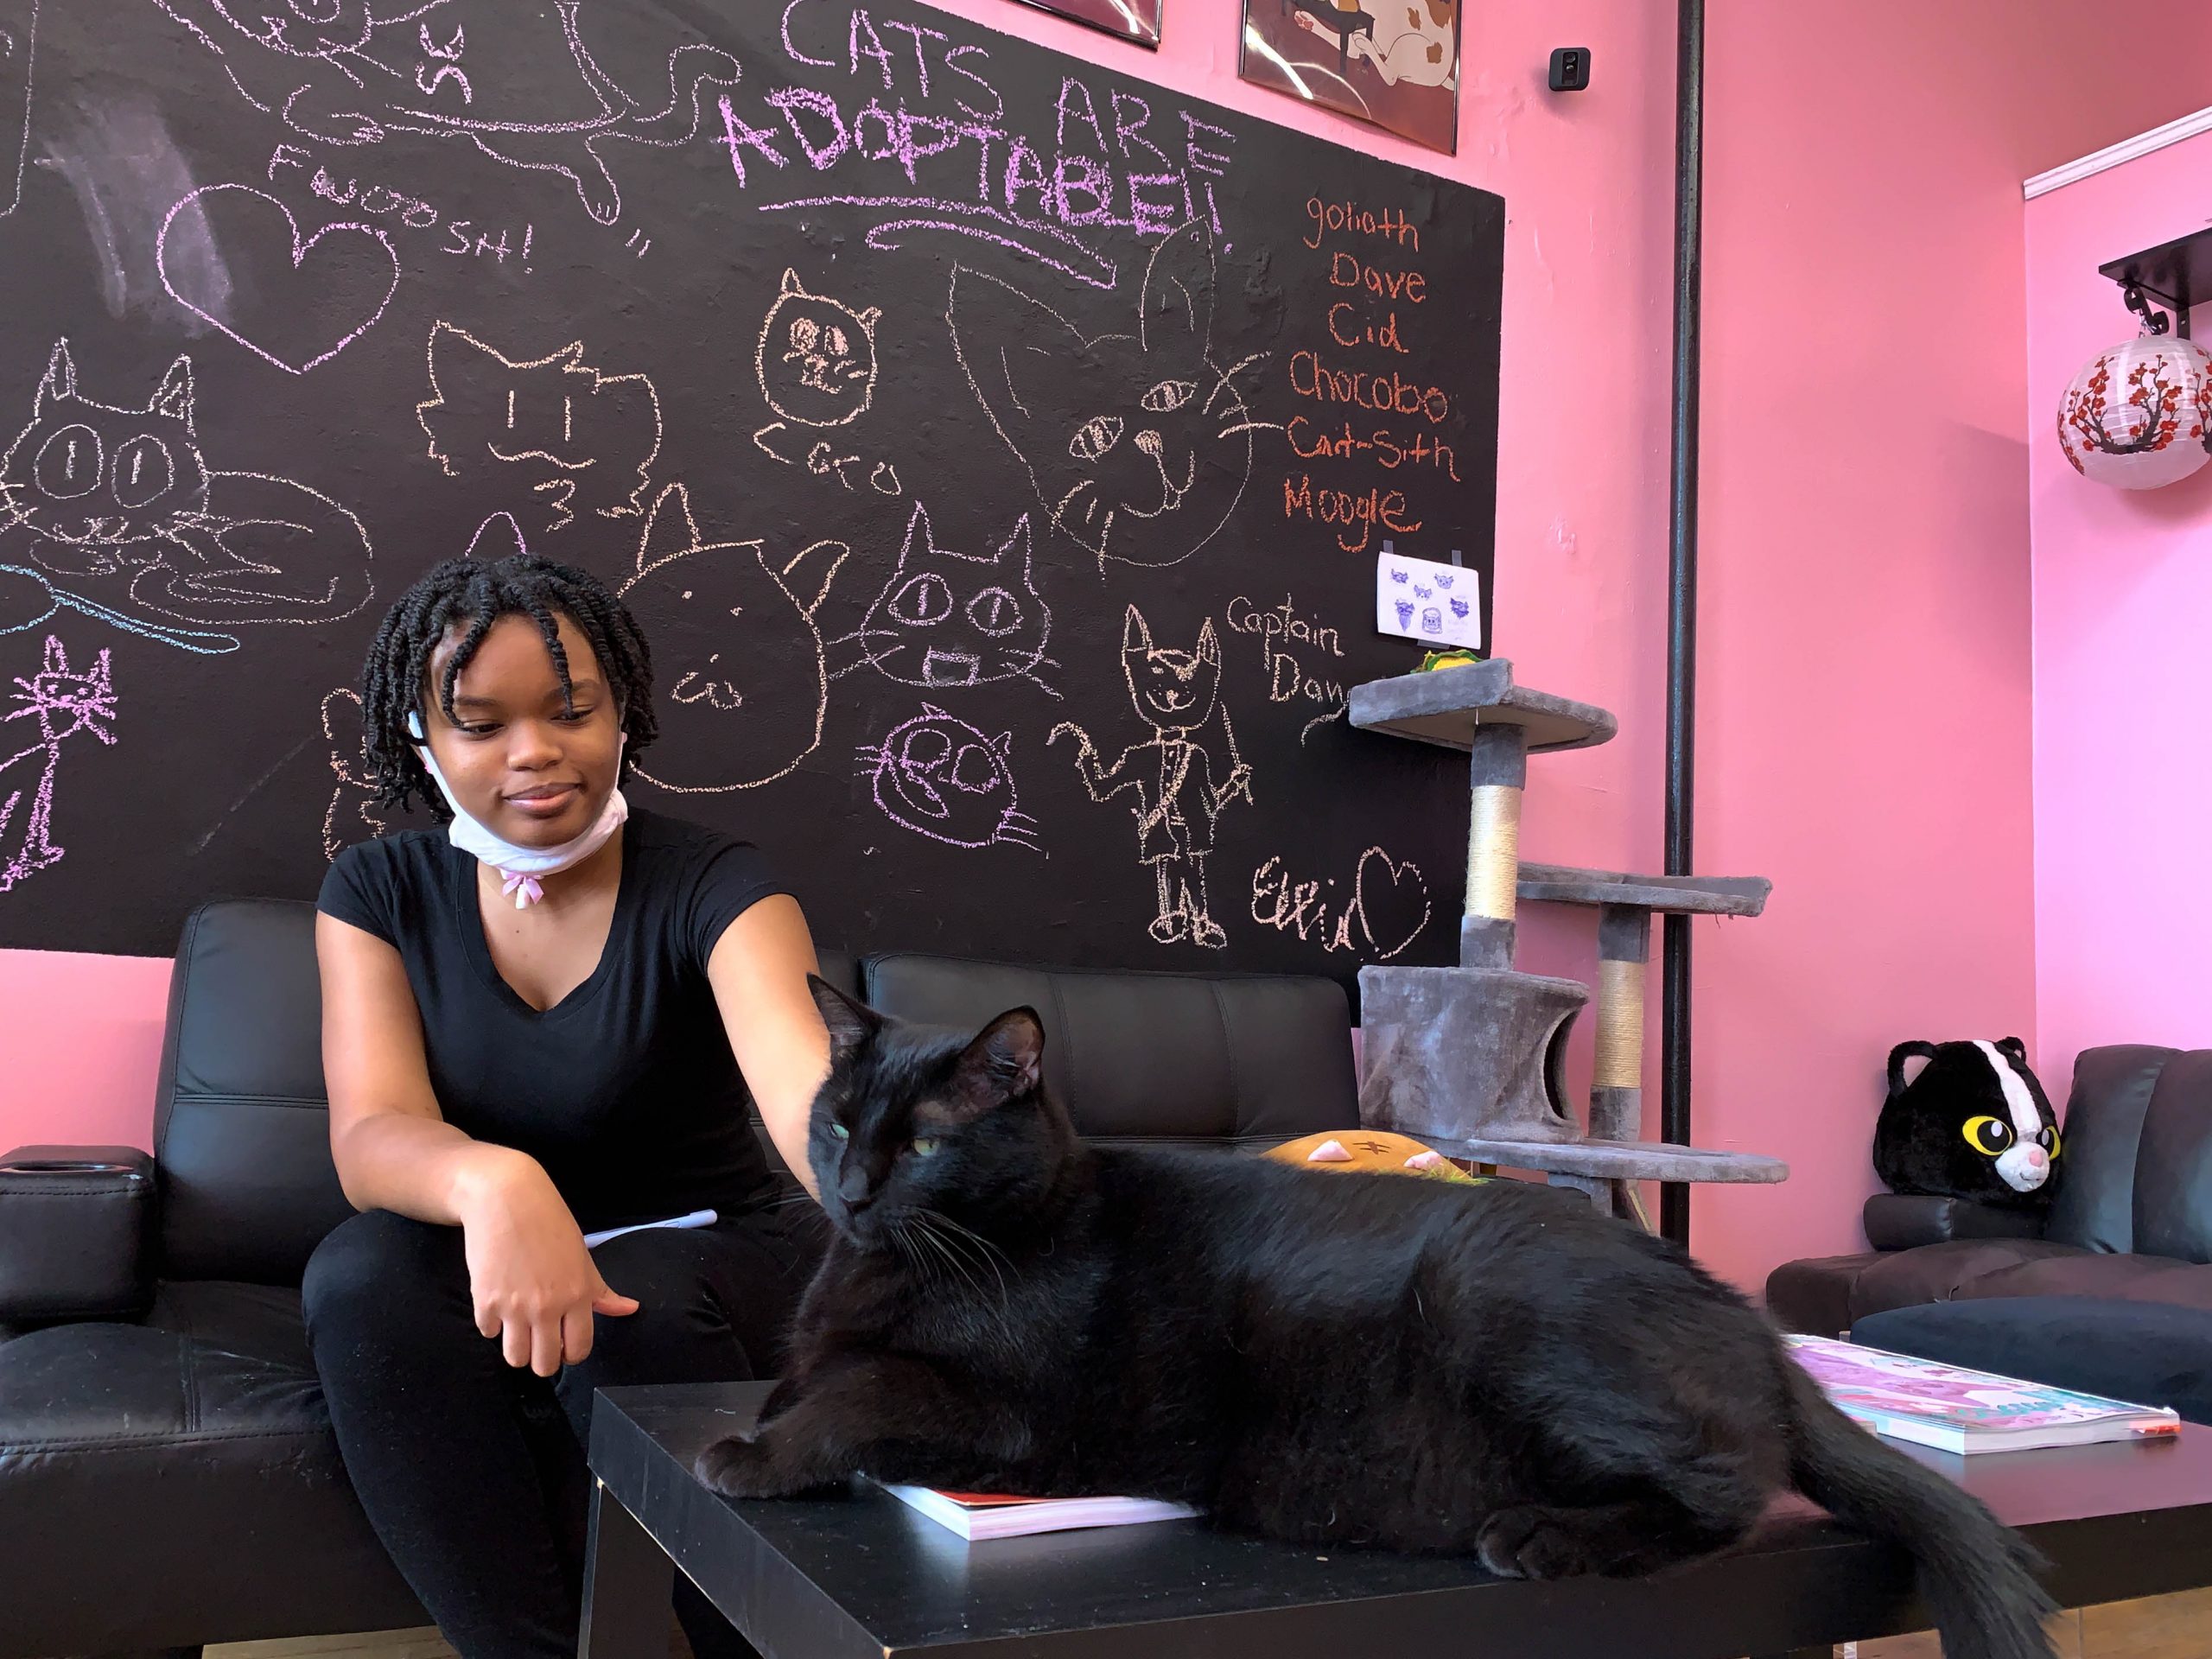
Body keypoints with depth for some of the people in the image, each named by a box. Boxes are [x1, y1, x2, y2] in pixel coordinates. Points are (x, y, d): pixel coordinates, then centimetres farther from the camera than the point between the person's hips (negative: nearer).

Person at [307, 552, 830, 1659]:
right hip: (484, 1282, 2)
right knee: (365, 1273, -29)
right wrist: (492, 1183, -45)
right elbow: (372, 1138, -19)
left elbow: (807, 1083, -33)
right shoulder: (379, 892, -4)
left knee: (635, 1310, -35)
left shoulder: (711, 886, -14)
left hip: (705, 1268, -2)